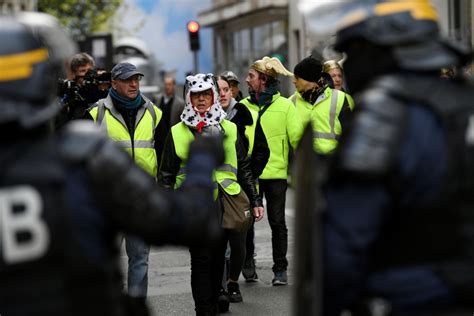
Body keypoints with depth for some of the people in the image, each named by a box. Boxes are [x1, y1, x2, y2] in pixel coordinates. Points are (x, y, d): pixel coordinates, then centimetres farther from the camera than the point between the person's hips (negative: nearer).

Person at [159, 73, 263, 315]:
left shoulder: (230, 129, 11)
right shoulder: (177, 133, 4)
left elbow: (244, 168, 15)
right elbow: (167, 175, 7)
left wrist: (255, 200, 10)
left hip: (226, 204, 3)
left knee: (218, 257, 12)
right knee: (201, 260, -6)